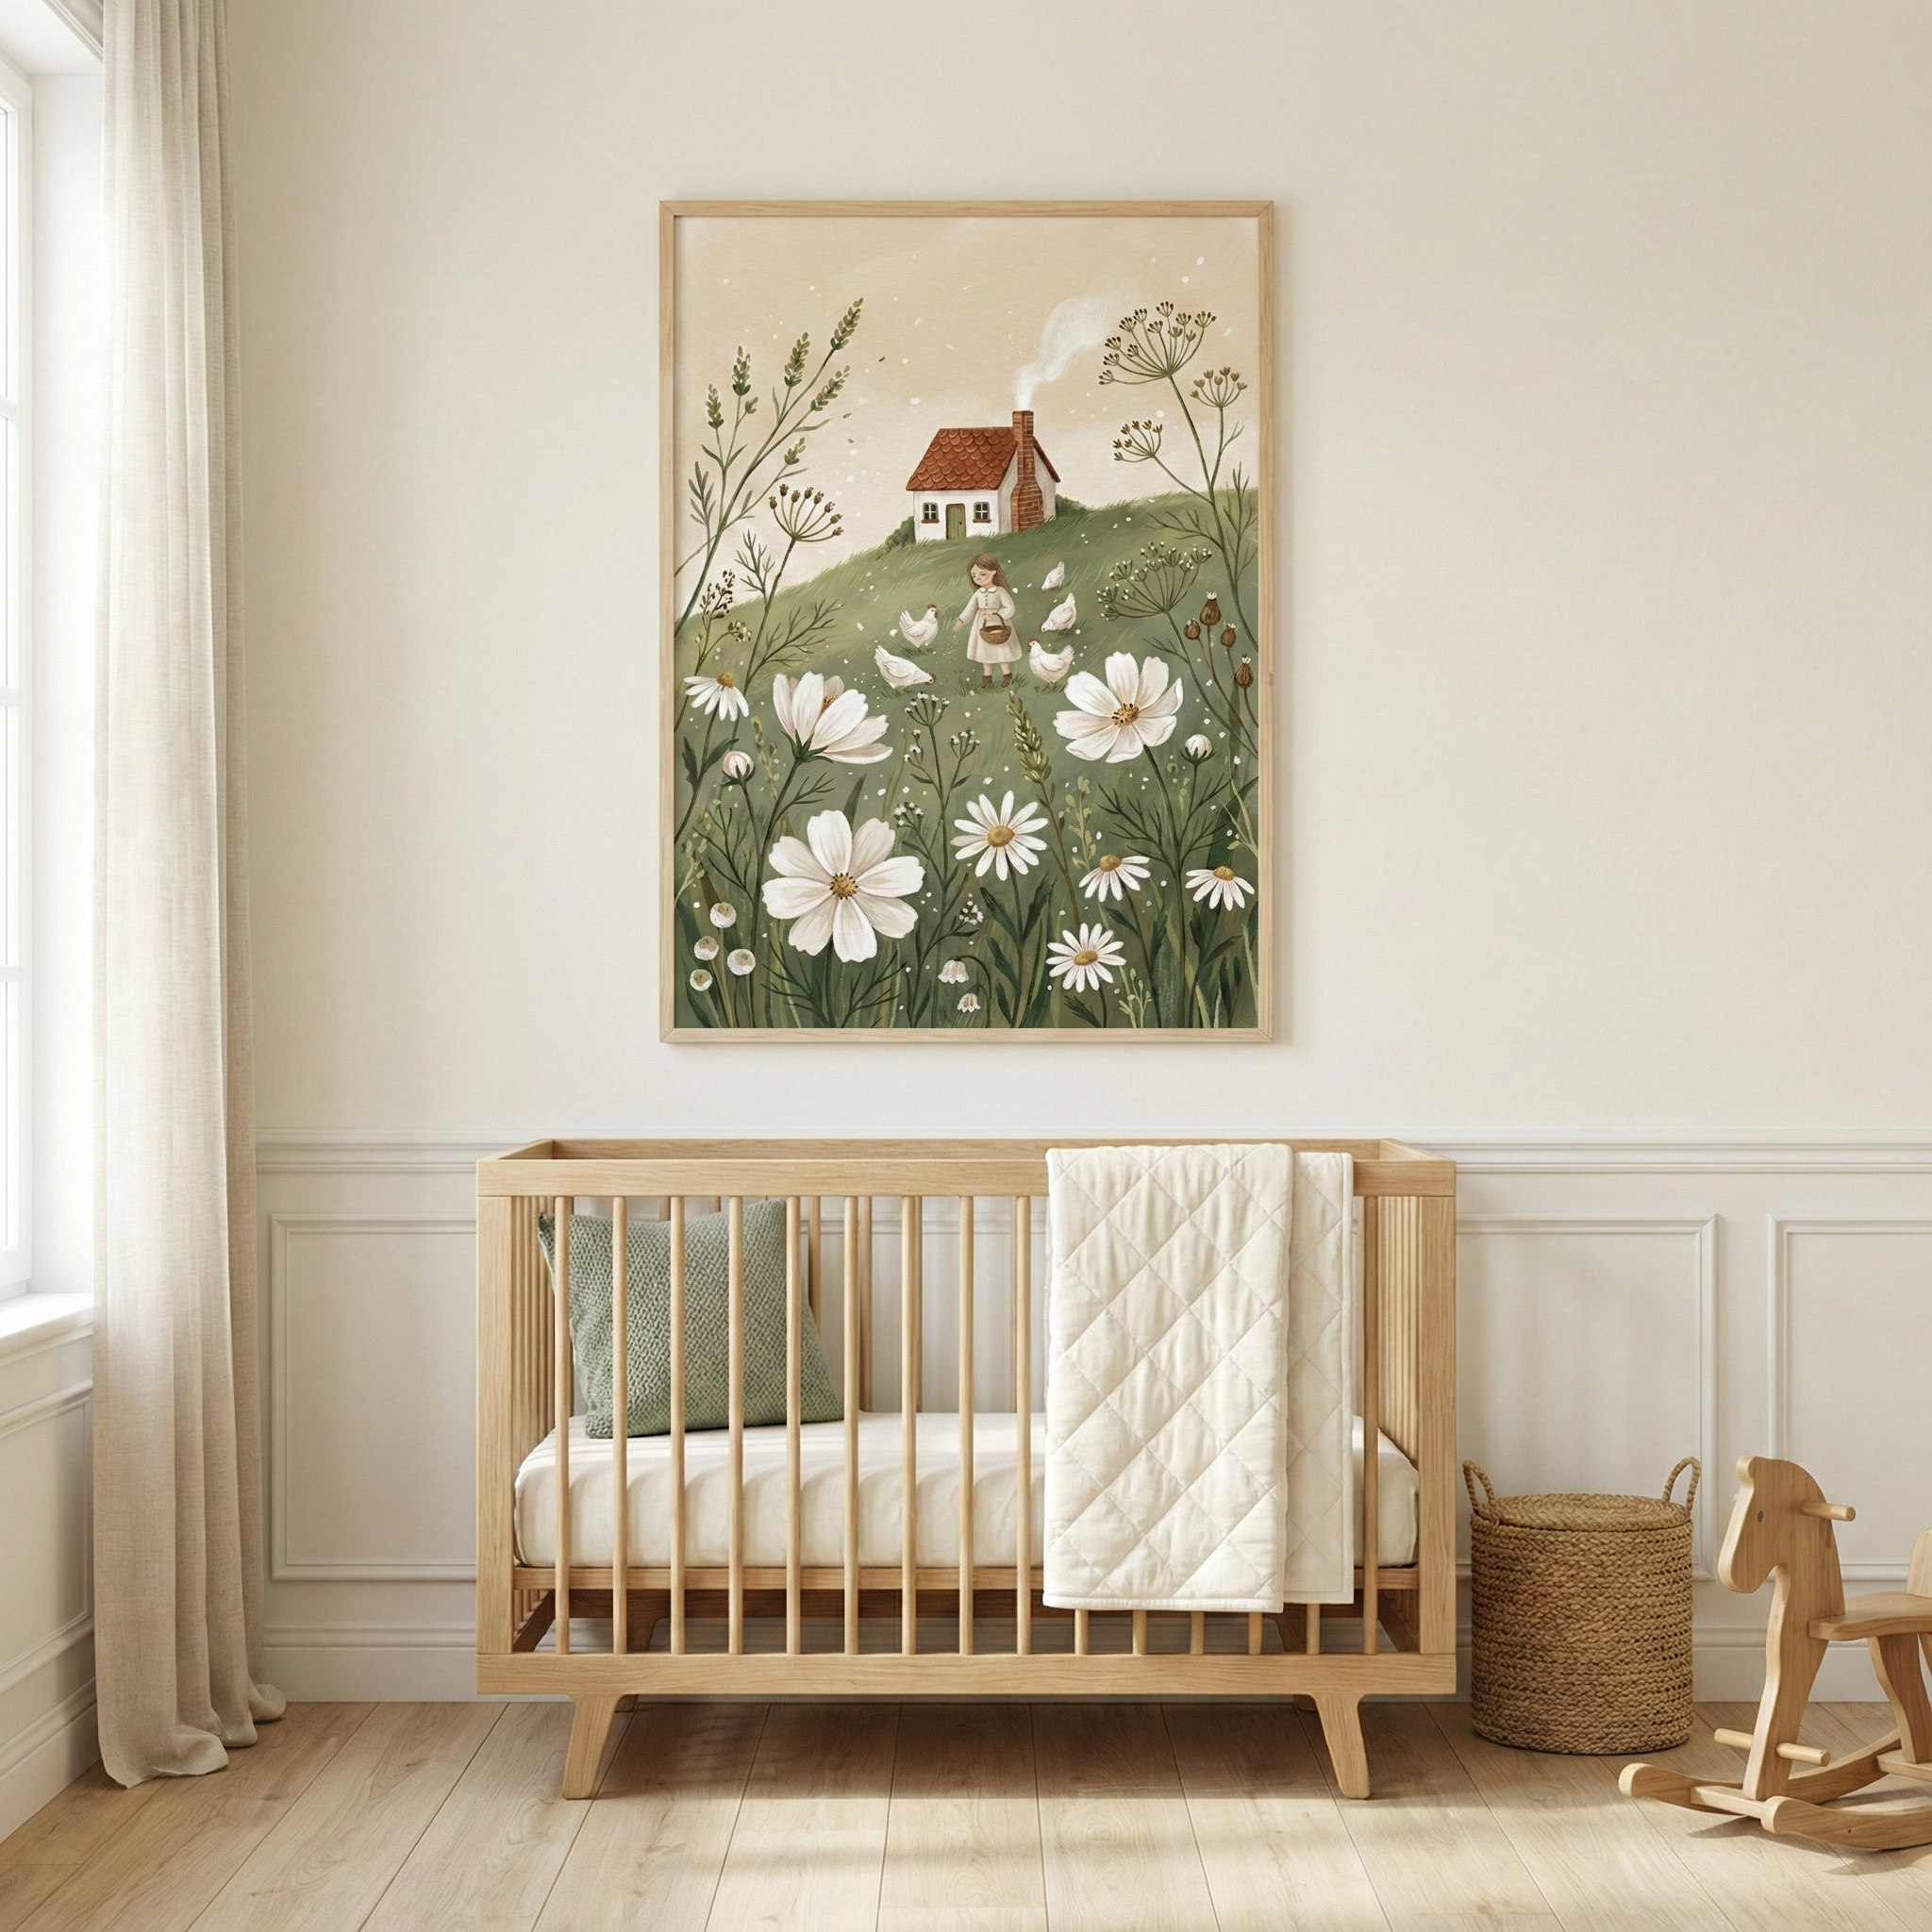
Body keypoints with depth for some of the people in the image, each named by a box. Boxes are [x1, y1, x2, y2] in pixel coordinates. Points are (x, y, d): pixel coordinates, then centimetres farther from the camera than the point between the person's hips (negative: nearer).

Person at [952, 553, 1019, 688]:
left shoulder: (1001, 591, -15)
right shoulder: (978, 593, -3)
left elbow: (1010, 609, -17)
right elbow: (970, 609, 2)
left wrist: (997, 616, -26)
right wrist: (961, 620, -5)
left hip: (999, 625, -4)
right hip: (983, 626, 4)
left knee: (1001, 650, 6)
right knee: (984, 651, 13)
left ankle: (1007, 674, 23)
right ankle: (987, 675, 25)